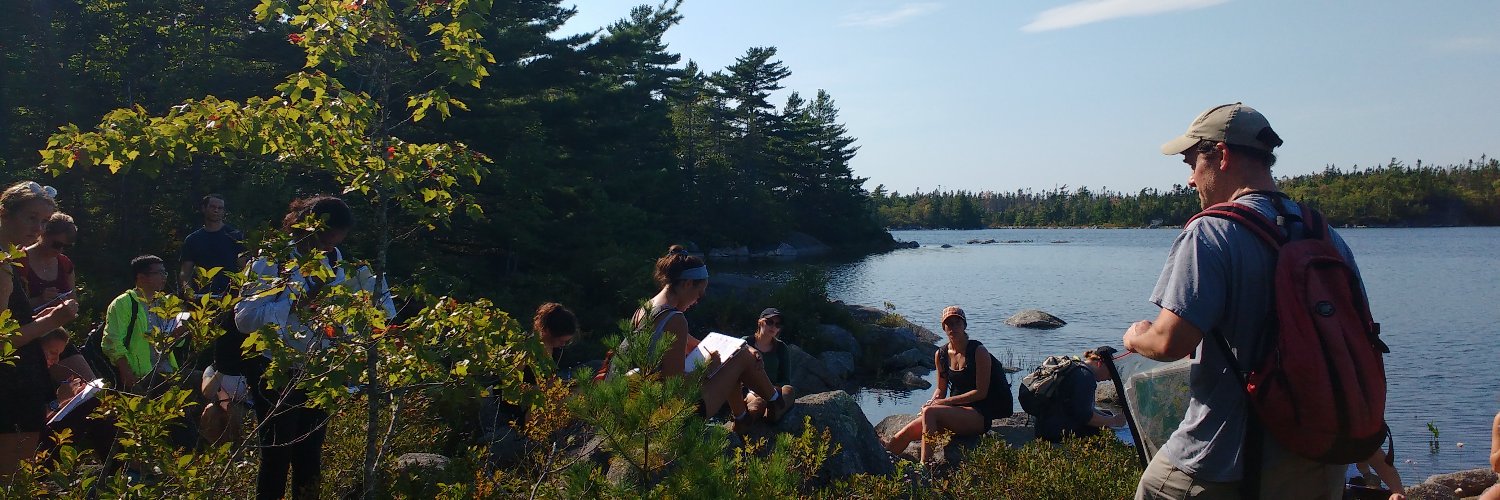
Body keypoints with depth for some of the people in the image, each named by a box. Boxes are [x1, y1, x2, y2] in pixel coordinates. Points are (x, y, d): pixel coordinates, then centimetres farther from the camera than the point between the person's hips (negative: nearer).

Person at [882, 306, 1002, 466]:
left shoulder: (979, 351, -8)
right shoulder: (941, 355, 10)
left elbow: (981, 392, -12)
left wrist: (946, 401, -14)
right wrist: (933, 401, -5)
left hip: (978, 416, -6)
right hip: (953, 412, 6)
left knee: (930, 412, -32)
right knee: (904, 435, -15)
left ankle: (925, 465, -33)